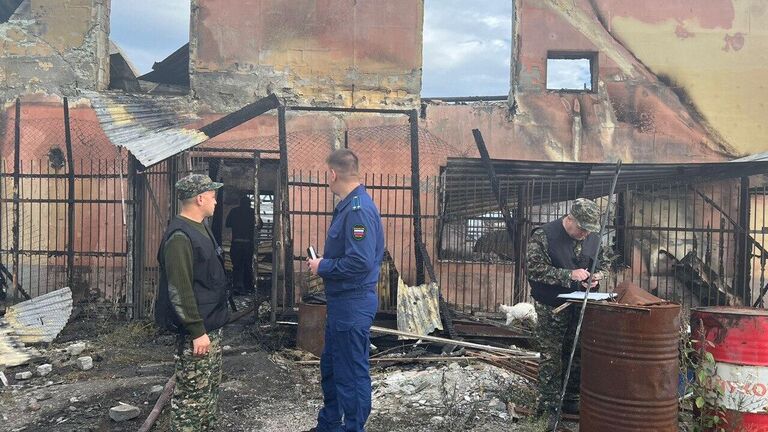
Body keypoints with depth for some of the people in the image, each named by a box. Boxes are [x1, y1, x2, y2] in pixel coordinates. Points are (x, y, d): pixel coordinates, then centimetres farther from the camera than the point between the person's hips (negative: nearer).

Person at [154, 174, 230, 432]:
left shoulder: (200, 228, 12)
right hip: (196, 331, -10)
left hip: (212, 326, 10)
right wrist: (197, 331, -22)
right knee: (192, 393, -1)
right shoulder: (180, 236, -20)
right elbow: (179, 290, -24)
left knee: (210, 389, 18)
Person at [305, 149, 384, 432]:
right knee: (330, 367, 22)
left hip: (353, 304, -11)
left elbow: (360, 262, -29)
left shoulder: (359, 210, -22)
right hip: (341, 302, 11)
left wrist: (323, 267, -16)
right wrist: (322, 263, 5)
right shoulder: (347, 206, 10)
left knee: (352, 375, 3)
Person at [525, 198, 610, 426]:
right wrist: (569, 275, -24)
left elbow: (605, 263, 17)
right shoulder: (543, 235, -15)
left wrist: (596, 276, -6)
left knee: (577, 356, 13)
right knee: (551, 357, -2)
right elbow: (535, 269, -20)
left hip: (579, 305, 6)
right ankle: (548, 406, 9)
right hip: (551, 307, -5)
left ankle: (571, 401, 27)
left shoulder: (592, 238, 4)